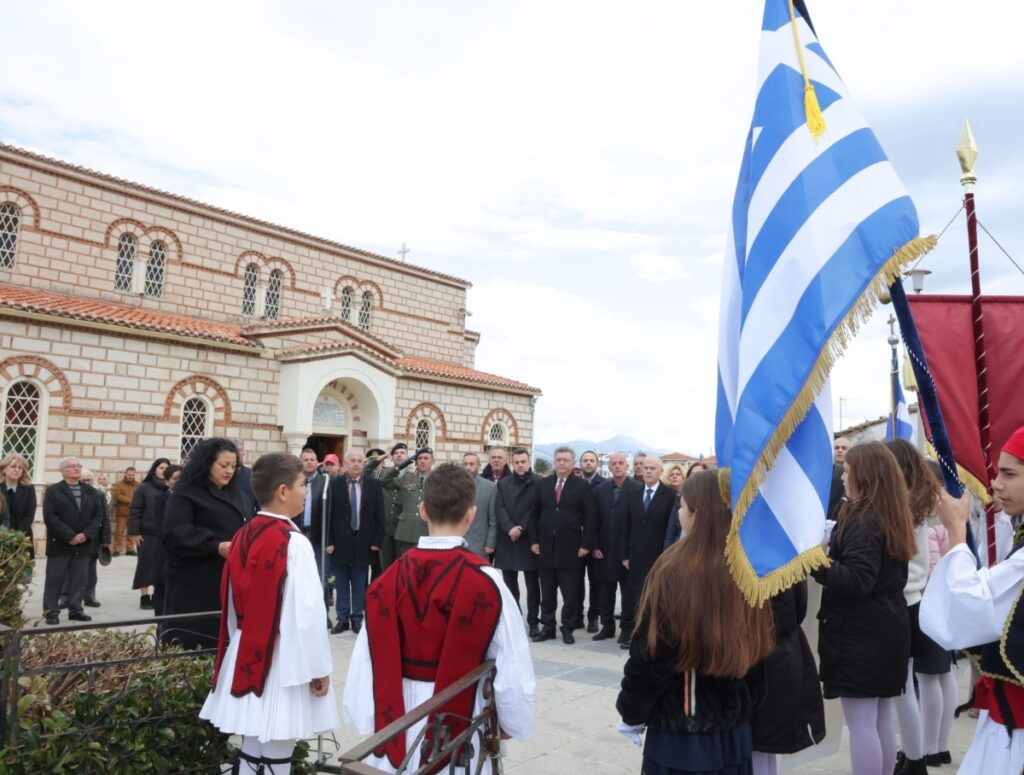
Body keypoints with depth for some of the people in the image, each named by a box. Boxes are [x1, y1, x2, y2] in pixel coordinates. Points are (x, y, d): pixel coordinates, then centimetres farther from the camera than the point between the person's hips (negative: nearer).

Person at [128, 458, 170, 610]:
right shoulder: (144, 487, -2)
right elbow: (135, 511, -3)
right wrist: (134, 532, -9)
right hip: (147, 533, -2)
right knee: (146, 565, 1)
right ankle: (144, 597, 8)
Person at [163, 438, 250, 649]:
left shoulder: (238, 494, 16)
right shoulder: (185, 494, -4)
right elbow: (175, 533, -15)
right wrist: (215, 546, -24)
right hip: (196, 584, -6)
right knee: (193, 642, -3)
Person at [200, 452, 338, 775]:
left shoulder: (243, 536, 4)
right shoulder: (293, 543, -18)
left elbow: (232, 604, 11)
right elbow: (307, 613, -19)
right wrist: (318, 667, -10)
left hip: (246, 657, 7)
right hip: (282, 662, -7)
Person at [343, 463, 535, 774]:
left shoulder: (388, 580, -8)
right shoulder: (485, 582, -17)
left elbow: (367, 661, -3)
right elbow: (512, 667, -13)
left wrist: (369, 721, 10)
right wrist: (513, 724, 3)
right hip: (459, 728, -3)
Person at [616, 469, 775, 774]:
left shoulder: (675, 571, -22)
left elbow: (649, 654, -14)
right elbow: (758, 650, 6)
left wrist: (631, 712, 2)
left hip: (679, 736, -5)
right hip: (735, 732, 5)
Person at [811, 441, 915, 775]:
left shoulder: (863, 518, -18)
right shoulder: (893, 515, 10)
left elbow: (856, 581, -25)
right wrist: (828, 554, 18)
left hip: (860, 632, -9)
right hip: (888, 625, 9)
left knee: (861, 723, -2)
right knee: (881, 719, 17)